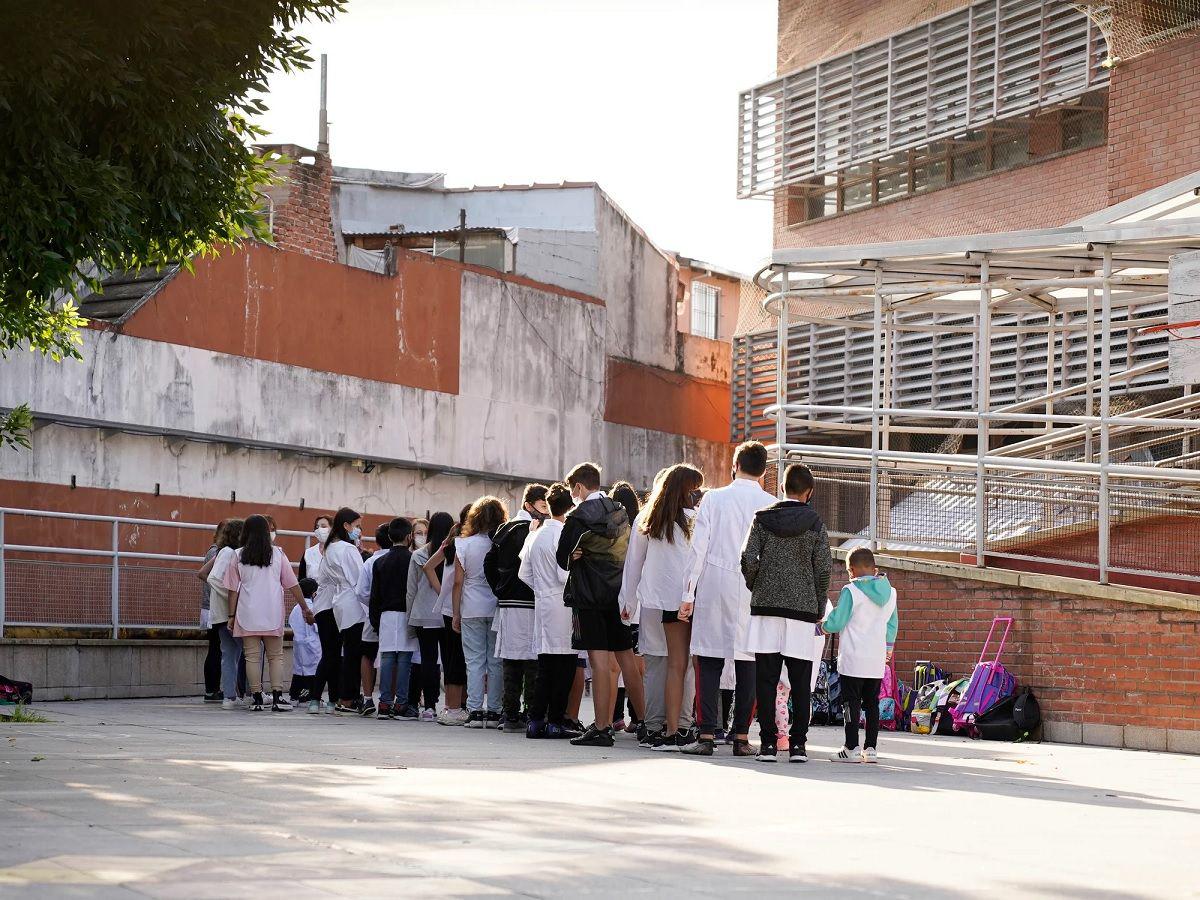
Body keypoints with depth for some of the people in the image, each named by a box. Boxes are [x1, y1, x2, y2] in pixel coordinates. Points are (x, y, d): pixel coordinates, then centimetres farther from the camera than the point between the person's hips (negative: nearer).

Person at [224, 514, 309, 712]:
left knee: (252, 657, 3)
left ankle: (256, 699, 1)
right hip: (273, 614, 0)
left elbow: (233, 589, 0)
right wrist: (306, 609, 10)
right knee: (276, 656, 8)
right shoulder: (277, 554, 2)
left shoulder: (239, 556, 0)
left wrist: (231, 616, 6)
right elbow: (292, 585, 3)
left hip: (247, 614, 0)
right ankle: (277, 698, -1)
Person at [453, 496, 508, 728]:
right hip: (498, 610, 0)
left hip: (472, 611, 0)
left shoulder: (464, 545, -1)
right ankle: (493, 711, 4)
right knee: (496, 661, 4)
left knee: (474, 661, 3)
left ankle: (474, 711, -2)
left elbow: (458, 582, 0)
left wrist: (456, 614, 6)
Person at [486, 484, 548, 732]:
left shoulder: (505, 530, 16)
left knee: (511, 659, 8)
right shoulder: (535, 530, -10)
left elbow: (489, 563, 19)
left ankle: (510, 715, 8)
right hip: (530, 603, -8)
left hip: (506, 602, 8)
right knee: (533, 660, -5)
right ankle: (533, 715, -6)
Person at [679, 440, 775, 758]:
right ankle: (741, 737, 4)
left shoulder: (714, 499, 0)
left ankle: (707, 735, -4)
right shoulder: (772, 505, 1)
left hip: (714, 589, -1)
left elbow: (699, 549, 0)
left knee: (709, 663, 2)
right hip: (755, 593, 1)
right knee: (748, 664, 4)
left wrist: (689, 594, 4)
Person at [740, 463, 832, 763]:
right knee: (800, 682, 5)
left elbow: (749, 559, -4)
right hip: (803, 608, -1)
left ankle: (768, 743, -1)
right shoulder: (815, 524, 2)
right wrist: (819, 610, 9)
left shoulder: (762, 519, 3)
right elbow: (824, 569, -2)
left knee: (766, 679, 3)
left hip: (767, 604, 1)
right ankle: (798, 744, 3)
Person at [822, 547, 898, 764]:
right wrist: (888, 647, 31)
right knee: (872, 702, 10)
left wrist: (824, 626, 10)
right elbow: (893, 624, 17)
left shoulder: (851, 591, -12)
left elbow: (836, 622, -12)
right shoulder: (890, 592, 7)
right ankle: (871, 748, 10)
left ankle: (852, 748, -4)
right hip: (877, 661, 6)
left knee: (851, 702, -2)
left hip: (853, 659, -6)